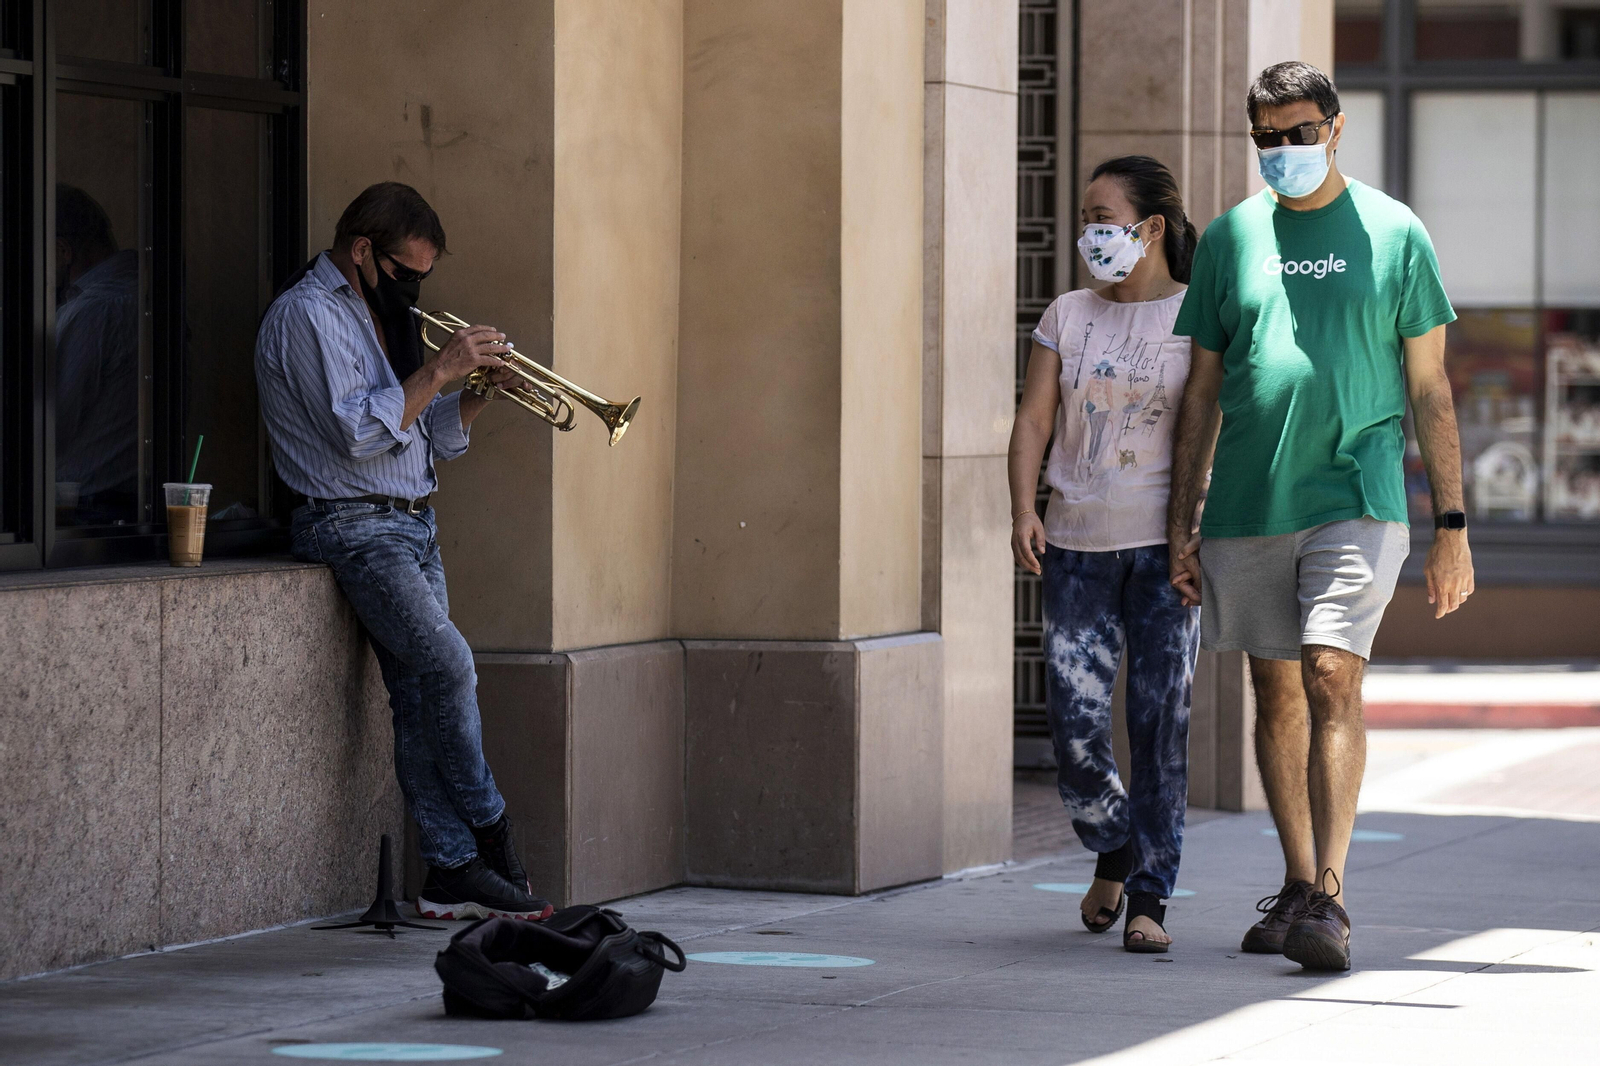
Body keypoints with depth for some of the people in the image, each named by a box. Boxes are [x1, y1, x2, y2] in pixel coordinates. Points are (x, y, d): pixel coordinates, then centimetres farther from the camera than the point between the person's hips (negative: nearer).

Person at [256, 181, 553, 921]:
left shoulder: (382, 317, 21)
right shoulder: (308, 316, -8)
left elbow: (435, 438, 22)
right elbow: (357, 431, -19)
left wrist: (479, 390, 5)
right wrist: (438, 371, -15)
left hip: (413, 525, 9)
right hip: (355, 527, -9)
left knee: (422, 696, 2)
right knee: (447, 663, -21)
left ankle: (453, 872, -1)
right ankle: (489, 835, -10)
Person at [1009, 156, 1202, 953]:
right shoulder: (1068, 317, 11)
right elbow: (1034, 419, 7)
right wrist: (1022, 510, -7)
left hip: (1163, 540, -3)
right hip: (1077, 538, 3)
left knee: (1160, 719, -6)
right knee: (1074, 717, -2)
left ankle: (1148, 899, 0)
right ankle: (1113, 852, 24)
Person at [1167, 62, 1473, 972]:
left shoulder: (1394, 233, 3)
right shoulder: (1231, 238, 9)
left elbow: (1430, 388, 5)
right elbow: (1203, 392, 13)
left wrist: (1453, 527, 1)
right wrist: (1180, 524, 9)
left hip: (1357, 496, -3)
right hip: (1250, 504, 3)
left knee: (1333, 681, -15)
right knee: (1277, 695, 9)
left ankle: (1329, 899, -16)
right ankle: (1299, 886, 20)